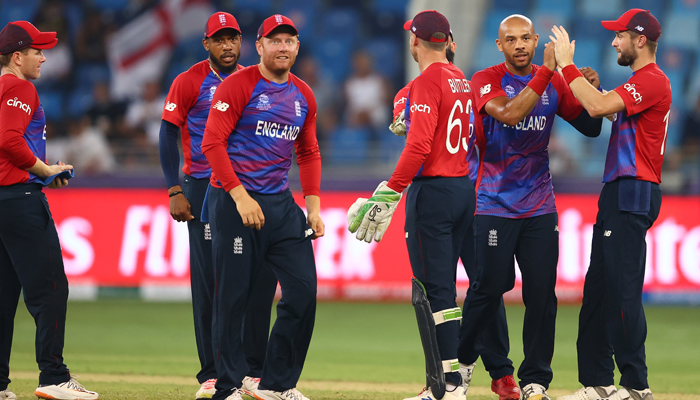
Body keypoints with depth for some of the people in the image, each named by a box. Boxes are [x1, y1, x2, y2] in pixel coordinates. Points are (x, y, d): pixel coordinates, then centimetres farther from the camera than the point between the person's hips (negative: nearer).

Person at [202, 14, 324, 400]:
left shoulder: (303, 95, 13)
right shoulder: (239, 85, -6)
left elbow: (309, 154, 21)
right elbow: (213, 143, -12)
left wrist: (313, 206, 9)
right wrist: (240, 196, -19)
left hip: (281, 203, 6)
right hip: (233, 200, -6)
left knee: (303, 289, 1)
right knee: (233, 295, -4)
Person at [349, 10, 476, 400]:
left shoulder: (427, 82, -12)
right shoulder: (462, 80, 14)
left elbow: (419, 146, -20)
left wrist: (390, 193, -19)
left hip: (433, 190, -9)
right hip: (465, 189, 9)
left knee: (435, 290, -7)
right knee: (444, 289, 13)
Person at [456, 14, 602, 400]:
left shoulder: (554, 83, 8)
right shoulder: (486, 80, -6)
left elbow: (591, 128, 10)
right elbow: (509, 114, -25)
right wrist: (546, 71, -27)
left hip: (540, 207, 4)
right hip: (495, 205, -4)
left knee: (542, 292, -1)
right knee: (490, 287, -3)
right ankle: (461, 360, 19)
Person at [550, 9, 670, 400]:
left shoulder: (653, 81, -13)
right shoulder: (641, 82, 21)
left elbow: (599, 106, -24)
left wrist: (567, 65, -16)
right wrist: (586, 83, 14)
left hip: (633, 193, -11)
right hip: (619, 192, 11)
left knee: (623, 288, -11)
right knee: (599, 287, 11)